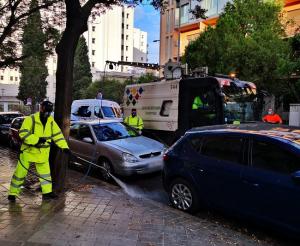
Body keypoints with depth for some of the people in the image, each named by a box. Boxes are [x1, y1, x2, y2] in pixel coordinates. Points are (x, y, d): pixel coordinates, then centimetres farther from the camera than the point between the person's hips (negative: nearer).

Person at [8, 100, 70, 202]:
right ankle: (12, 193, 19)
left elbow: (57, 134, 1)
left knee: (45, 173, 10)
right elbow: (23, 133, -22)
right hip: (28, 151, -4)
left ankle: (47, 192, 22)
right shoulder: (30, 119, -14)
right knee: (20, 173, 3)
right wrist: (37, 139, -29)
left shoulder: (51, 121, 0)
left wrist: (64, 147, -8)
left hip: (42, 153, 5)